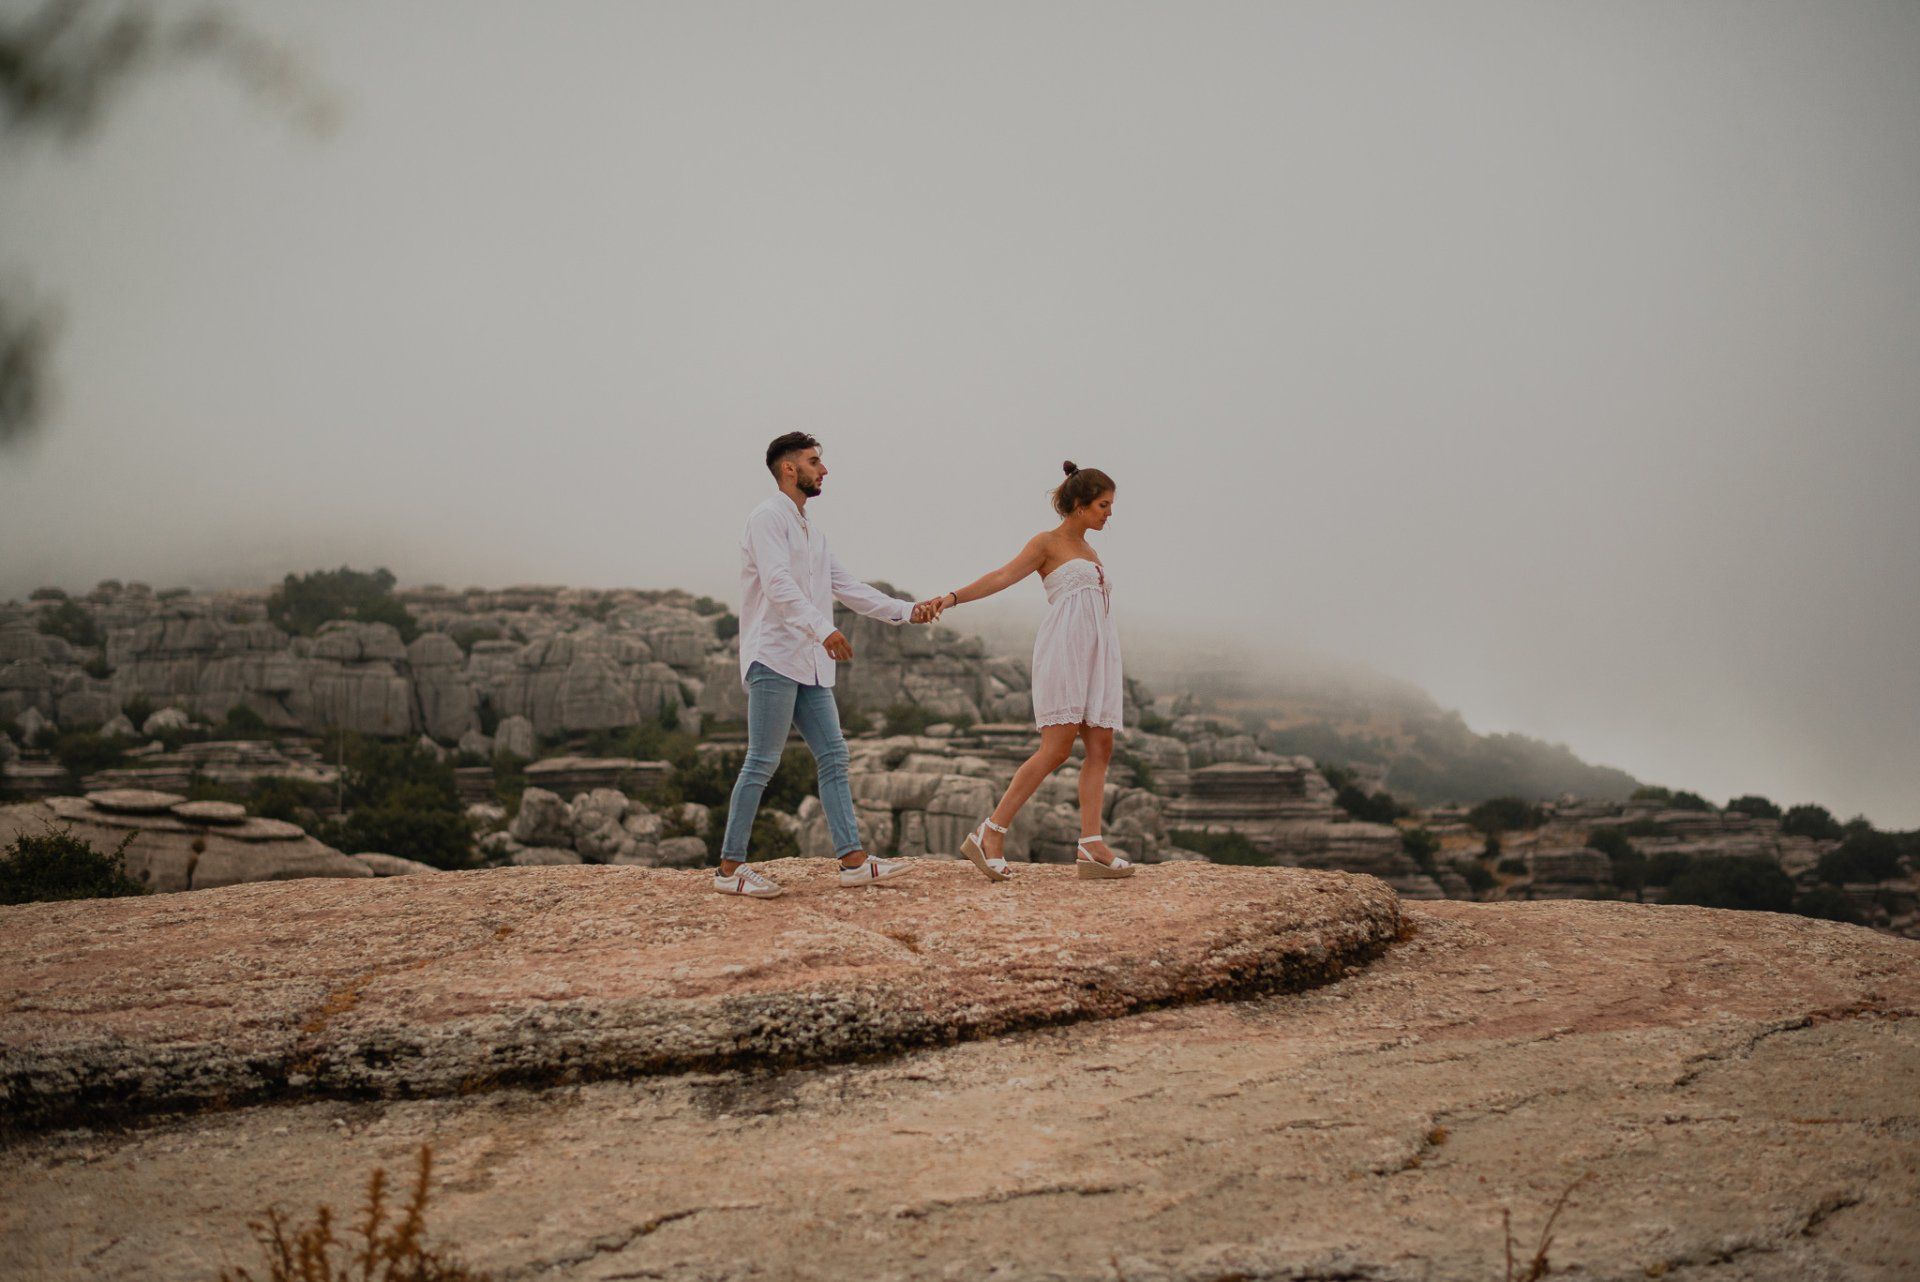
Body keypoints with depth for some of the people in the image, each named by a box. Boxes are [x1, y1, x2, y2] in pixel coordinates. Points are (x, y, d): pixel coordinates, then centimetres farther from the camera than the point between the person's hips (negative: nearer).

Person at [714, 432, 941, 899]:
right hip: (774, 658, -9)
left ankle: (853, 860, 3)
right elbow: (779, 584, -20)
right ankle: (730, 867, -3)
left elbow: (849, 588, 19)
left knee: (833, 757, 3)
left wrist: (906, 610, 9)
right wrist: (823, 628, -33)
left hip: (810, 664, 9)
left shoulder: (811, 534, 23)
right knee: (762, 763, -8)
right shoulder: (768, 518, -6)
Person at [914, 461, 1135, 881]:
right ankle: (990, 834, -13)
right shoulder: (1047, 542, 3)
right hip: (1064, 646, -8)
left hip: (1098, 654, 8)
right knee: (1057, 749, -16)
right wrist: (953, 597, -25)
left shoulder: (1090, 553, 25)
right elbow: (1004, 576, -10)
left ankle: (1090, 847, -8)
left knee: (1101, 748, -4)